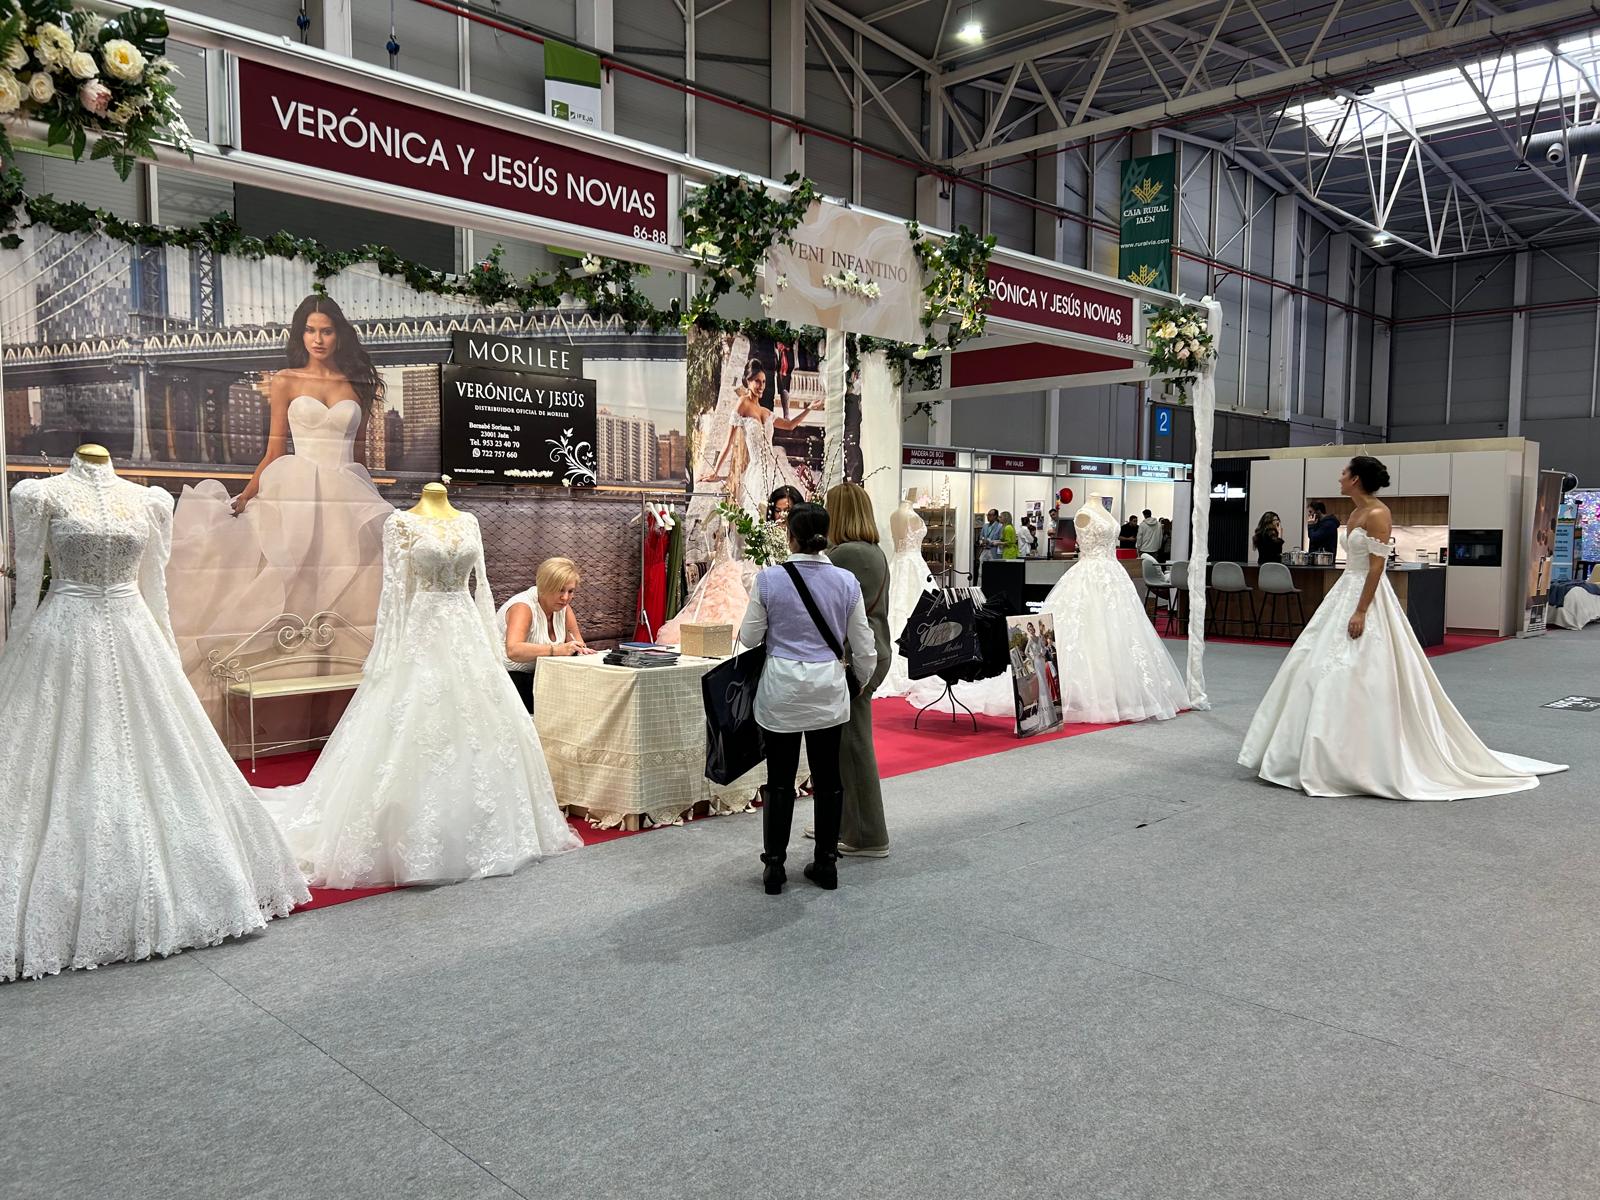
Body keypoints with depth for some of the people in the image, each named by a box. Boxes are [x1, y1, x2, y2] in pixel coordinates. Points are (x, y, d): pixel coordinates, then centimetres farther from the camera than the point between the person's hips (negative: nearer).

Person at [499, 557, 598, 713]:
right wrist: (558, 650, -45)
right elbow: (513, 651, -37)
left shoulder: (563, 606, 3)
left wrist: (579, 647, -25)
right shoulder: (523, 607, -20)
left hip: (535, 676, 8)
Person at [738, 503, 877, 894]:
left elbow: (749, 637, -2)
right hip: (828, 688, 2)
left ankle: (774, 865, 14)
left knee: (780, 780, 9)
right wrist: (864, 679, 20)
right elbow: (863, 645, 2)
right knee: (828, 778, 12)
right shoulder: (845, 581, -5)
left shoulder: (769, 579, -11)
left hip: (782, 689, -1)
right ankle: (826, 863, 20)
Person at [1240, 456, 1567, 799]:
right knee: (1320, 670, 8)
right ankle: (1334, 756, 16)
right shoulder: (1356, 513, 13)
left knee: (1355, 678, -9)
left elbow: (1377, 566, -19)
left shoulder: (1377, 514, -14)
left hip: (1366, 598, -10)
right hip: (1345, 593, 10)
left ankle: (1357, 765, -2)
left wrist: (1360, 611, -23)